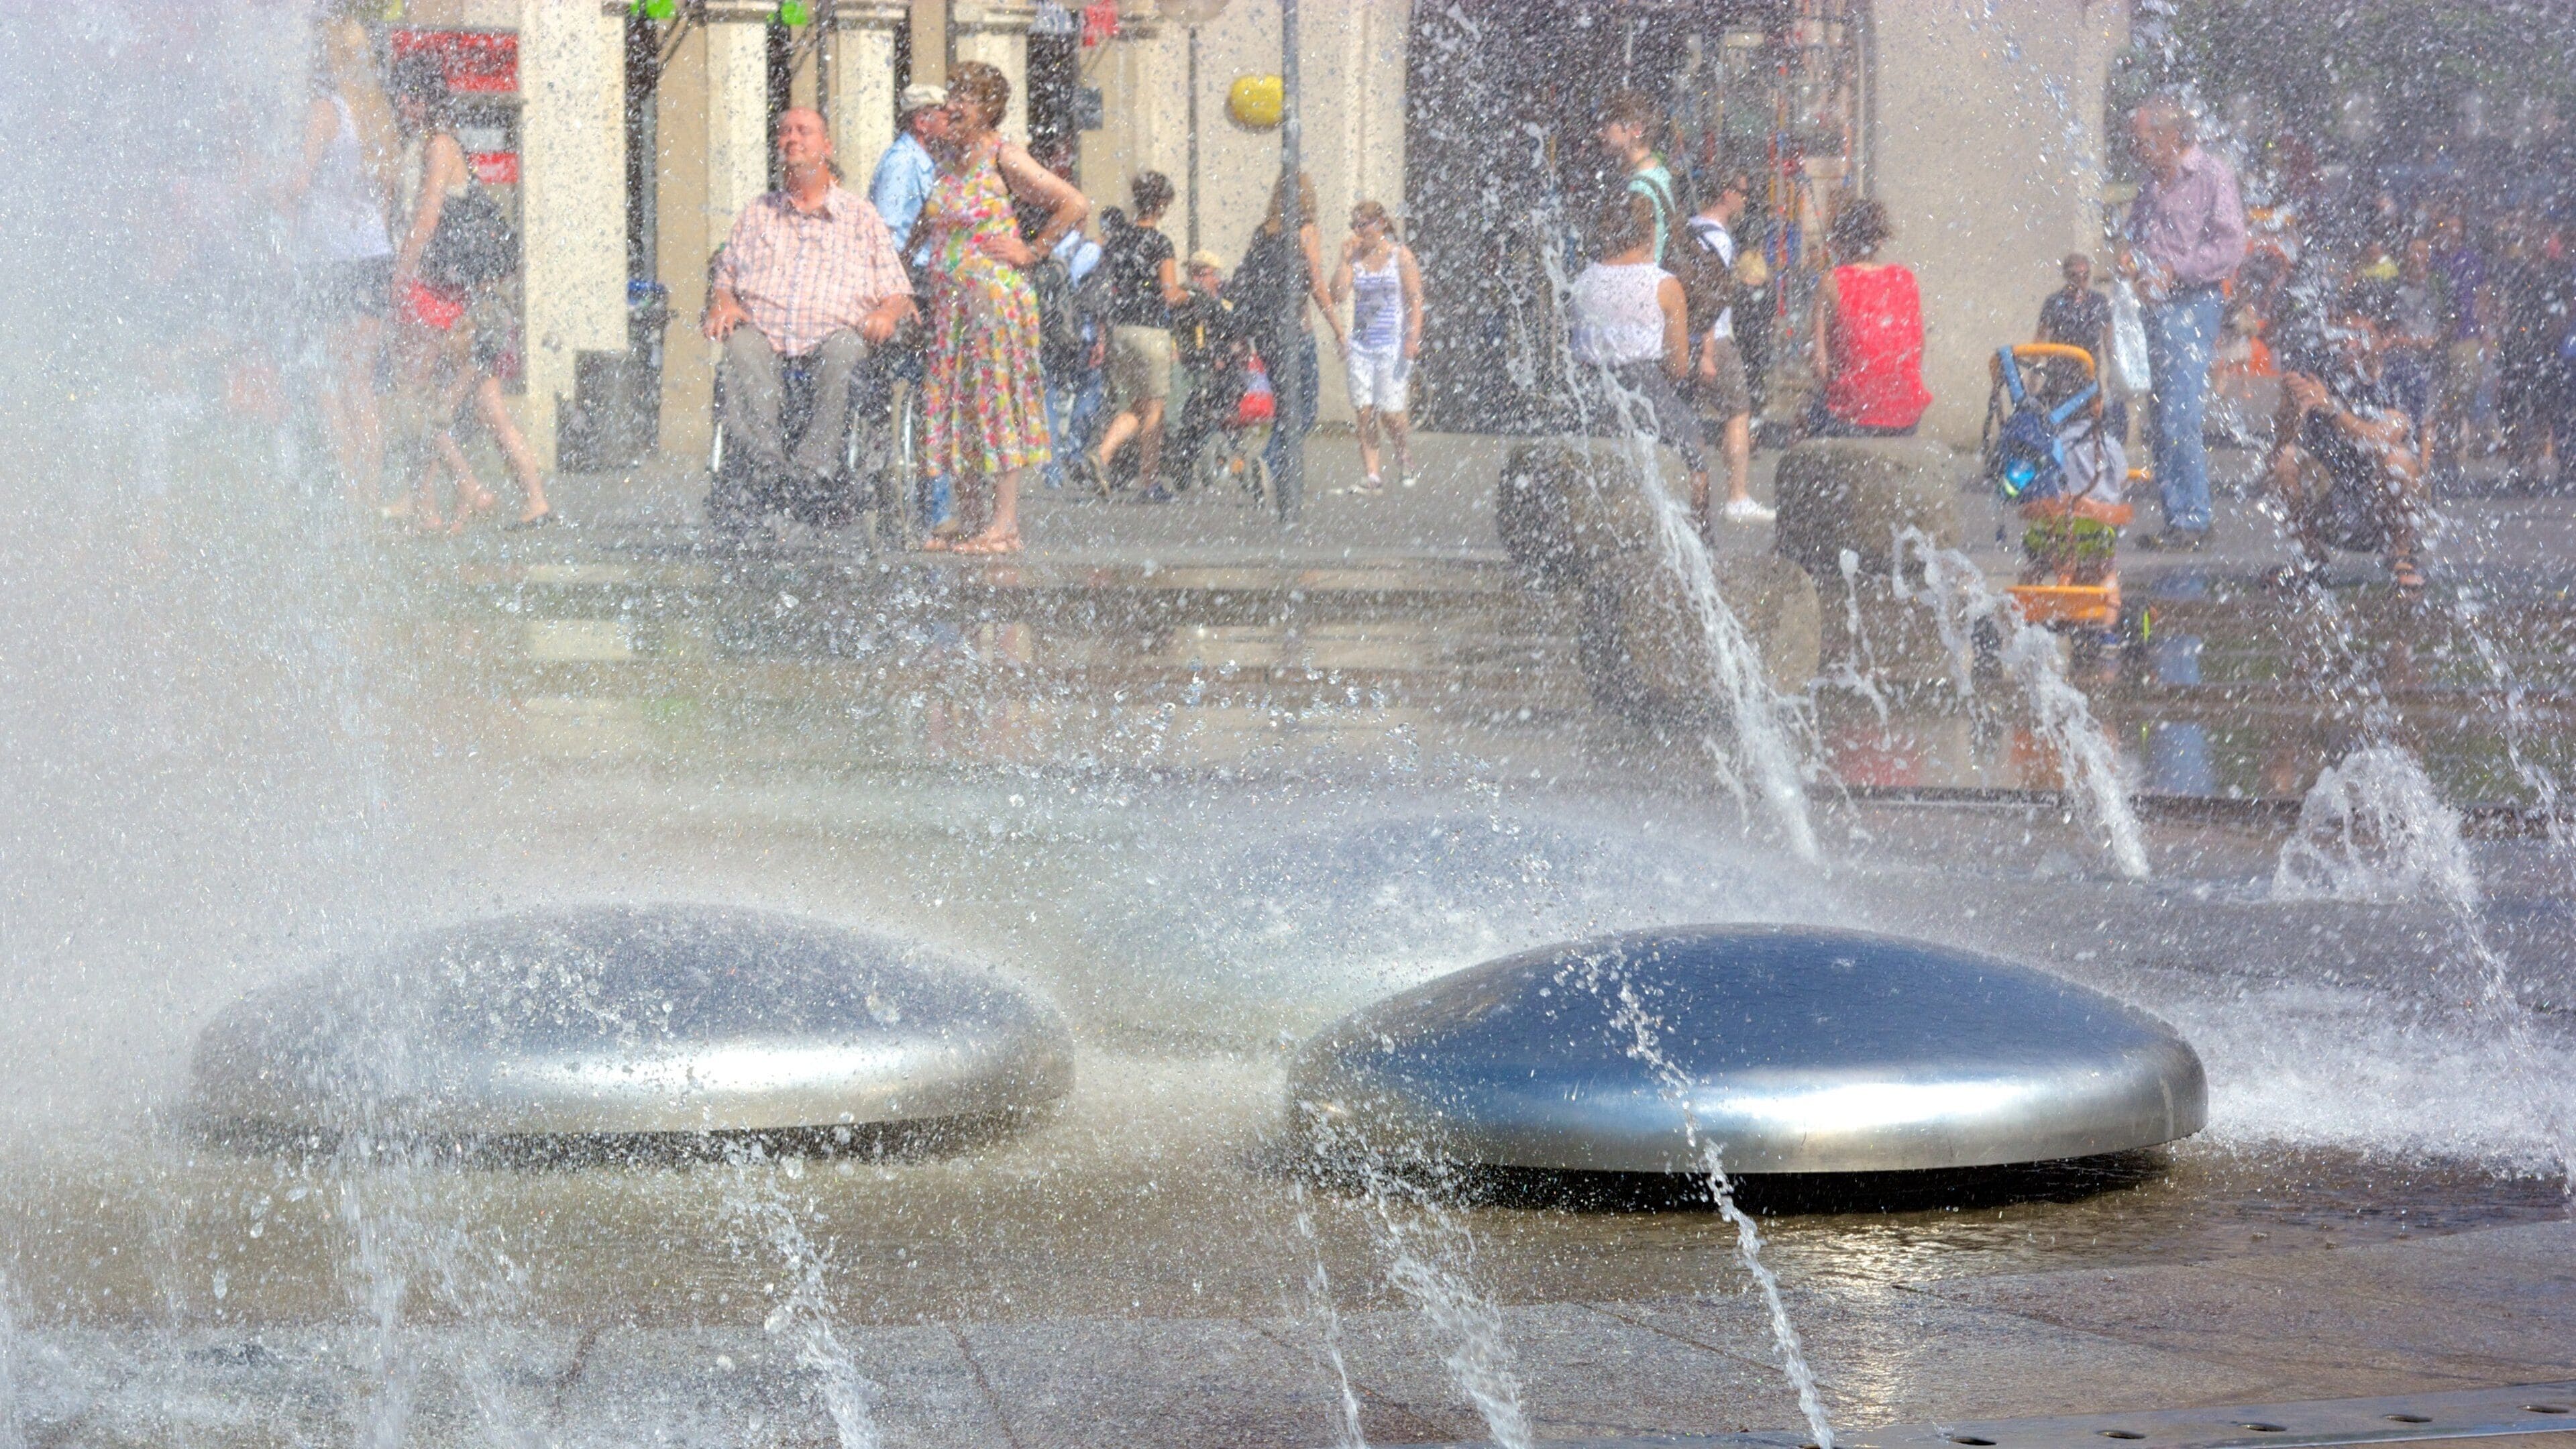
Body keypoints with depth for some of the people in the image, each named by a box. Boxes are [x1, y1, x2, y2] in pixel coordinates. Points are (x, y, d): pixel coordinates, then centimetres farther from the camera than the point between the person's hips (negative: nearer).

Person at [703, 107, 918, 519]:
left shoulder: (861, 217, 22)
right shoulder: (757, 214, 28)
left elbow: (897, 292, 16)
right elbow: (724, 277, 25)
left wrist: (889, 312, -8)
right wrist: (722, 303, -1)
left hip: (831, 334, -1)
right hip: (764, 334, 1)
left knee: (843, 347, -38)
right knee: (741, 346, -35)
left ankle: (814, 468, -43)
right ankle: (771, 466, -47)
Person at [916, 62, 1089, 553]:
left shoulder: (1004, 157, -6)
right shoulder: (946, 155, 13)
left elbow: (1075, 205, -9)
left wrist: (1031, 252, -8)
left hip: (996, 295, -7)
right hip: (949, 300, 7)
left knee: (996, 403, -7)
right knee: (956, 405, 5)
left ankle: (1004, 525, -6)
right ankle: (972, 520, 9)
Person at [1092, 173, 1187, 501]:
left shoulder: (1117, 237, 6)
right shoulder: (1159, 242, -11)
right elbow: (1170, 295, -13)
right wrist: (1190, 293, 7)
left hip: (1119, 327, 6)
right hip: (1151, 329, -6)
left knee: (1132, 406, 14)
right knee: (1153, 408, 5)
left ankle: (1103, 454, -9)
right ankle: (1149, 481, 9)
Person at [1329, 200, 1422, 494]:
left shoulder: (1400, 255, -2)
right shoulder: (1354, 257, 8)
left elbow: (1415, 300, -4)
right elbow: (1337, 297, -1)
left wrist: (1413, 339, -14)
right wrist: (1345, 259, -5)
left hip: (1393, 343, -4)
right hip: (1360, 342, 4)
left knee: (1389, 410, -9)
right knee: (1364, 410, -3)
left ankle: (1404, 460, 18)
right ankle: (1371, 475, -1)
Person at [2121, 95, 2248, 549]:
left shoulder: (2212, 176, -7)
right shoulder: (2155, 181, 17)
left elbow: (2231, 248, -14)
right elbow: (2139, 232, 30)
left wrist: (2174, 269, -18)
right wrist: (2131, 255, 7)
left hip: (2192, 304, -8)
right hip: (2159, 305, 8)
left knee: (2179, 418, -13)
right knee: (2165, 418, 8)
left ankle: (2192, 519, -9)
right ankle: (2177, 515, 12)